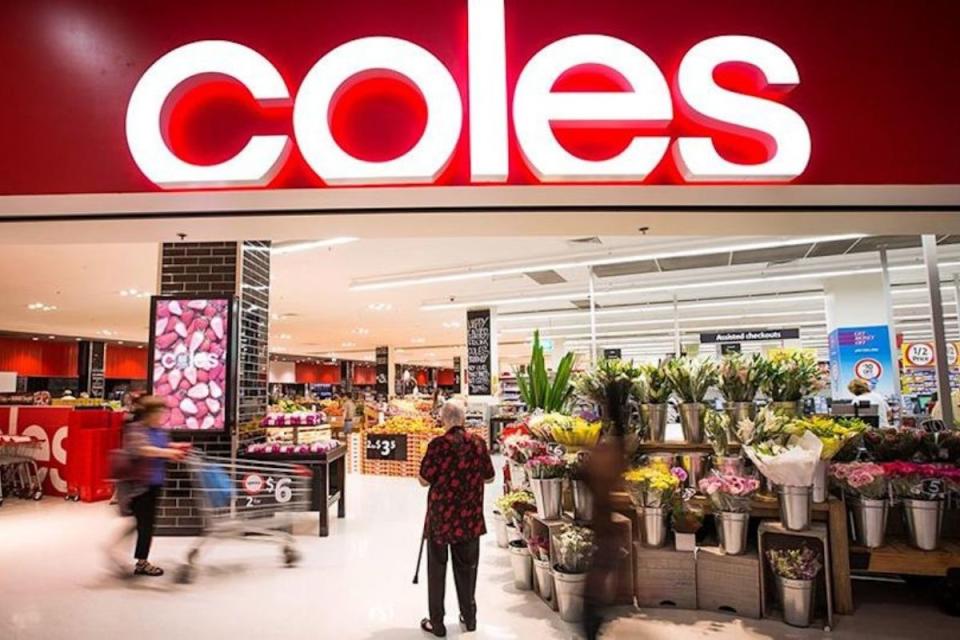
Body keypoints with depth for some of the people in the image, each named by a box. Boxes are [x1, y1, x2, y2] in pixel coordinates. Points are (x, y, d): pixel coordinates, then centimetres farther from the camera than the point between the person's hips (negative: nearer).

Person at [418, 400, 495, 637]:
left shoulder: (438, 444, -15)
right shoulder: (478, 443, -4)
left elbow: (424, 480, -11)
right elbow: (489, 477, 5)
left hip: (441, 516, -3)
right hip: (470, 517, 3)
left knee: (437, 568, 11)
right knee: (466, 567, 18)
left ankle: (436, 623, 18)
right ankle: (469, 617, 29)